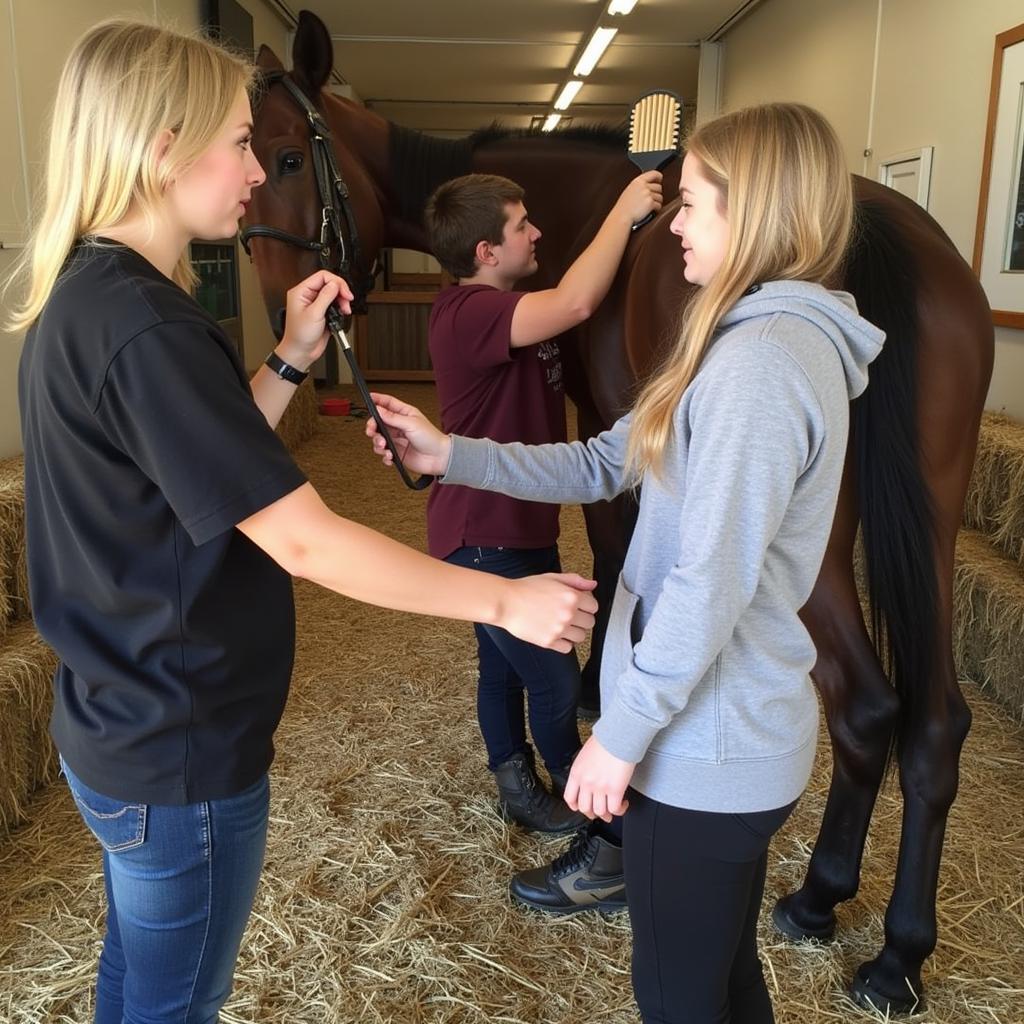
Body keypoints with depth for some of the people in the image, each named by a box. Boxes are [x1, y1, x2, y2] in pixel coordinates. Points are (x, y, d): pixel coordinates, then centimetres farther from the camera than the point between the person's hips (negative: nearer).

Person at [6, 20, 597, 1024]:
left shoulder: (81, 301, 5)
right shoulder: (144, 327, -26)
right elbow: (301, 541, -28)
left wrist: (291, 360, 3)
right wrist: (506, 600, -20)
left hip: (118, 725, 9)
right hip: (182, 754, -9)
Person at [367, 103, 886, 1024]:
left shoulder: (762, 359, -23)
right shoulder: (764, 338, 11)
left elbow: (709, 586, -26)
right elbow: (602, 465, 9)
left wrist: (621, 734, -15)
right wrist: (446, 453, 2)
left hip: (701, 751, -9)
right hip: (744, 736, 9)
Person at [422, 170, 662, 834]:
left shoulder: (507, 303, 8)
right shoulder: (468, 312, -24)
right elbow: (575, 304, -36)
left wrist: (629, 223, 0)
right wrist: (624, 212, -23)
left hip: (522, 526, 10)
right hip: (485, 537, -10)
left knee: (505, 665, 22)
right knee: (555, 677, 4)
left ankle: (520, 789, 39)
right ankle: (578, 793, 27)